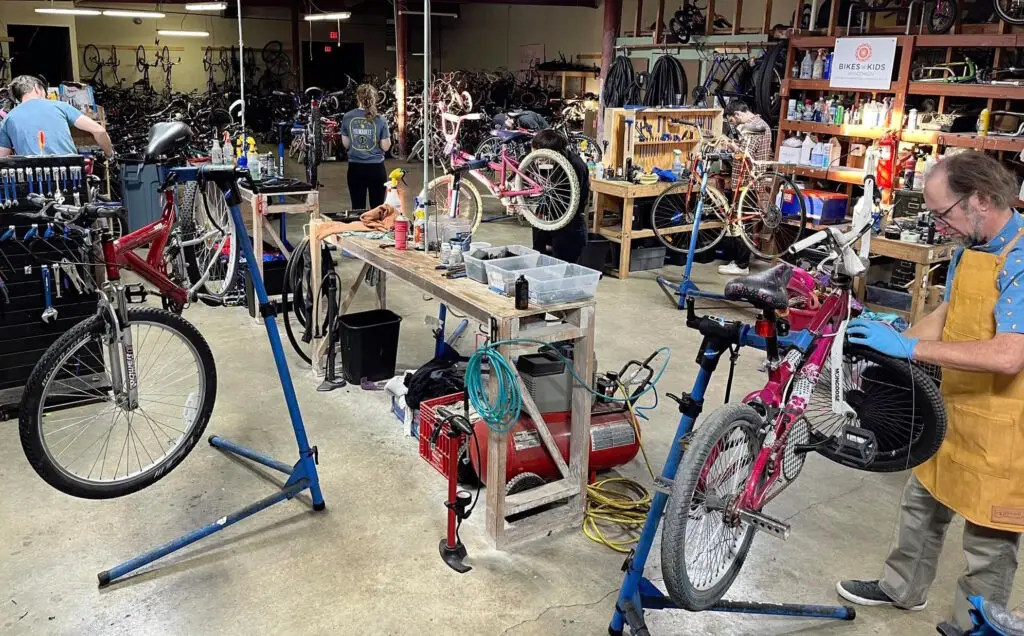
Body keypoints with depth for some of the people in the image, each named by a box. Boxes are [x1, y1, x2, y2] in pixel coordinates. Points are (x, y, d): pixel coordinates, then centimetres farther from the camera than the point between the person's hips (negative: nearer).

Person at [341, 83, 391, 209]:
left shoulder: (347, 117, -1)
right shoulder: (380, 120, -7)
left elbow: (345, 144, 4)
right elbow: (385, 147, -4)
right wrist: (388, 136, 12)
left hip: (355, 168, 2)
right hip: (376, 168, -2)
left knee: (357, 209, 9)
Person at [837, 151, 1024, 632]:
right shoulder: (969, 248, 4)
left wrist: (910, 347, -31)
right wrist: (887, 345, 1)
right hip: (954, 412, 9)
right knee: (922, 503, 23)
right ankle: (902, 588, 43)